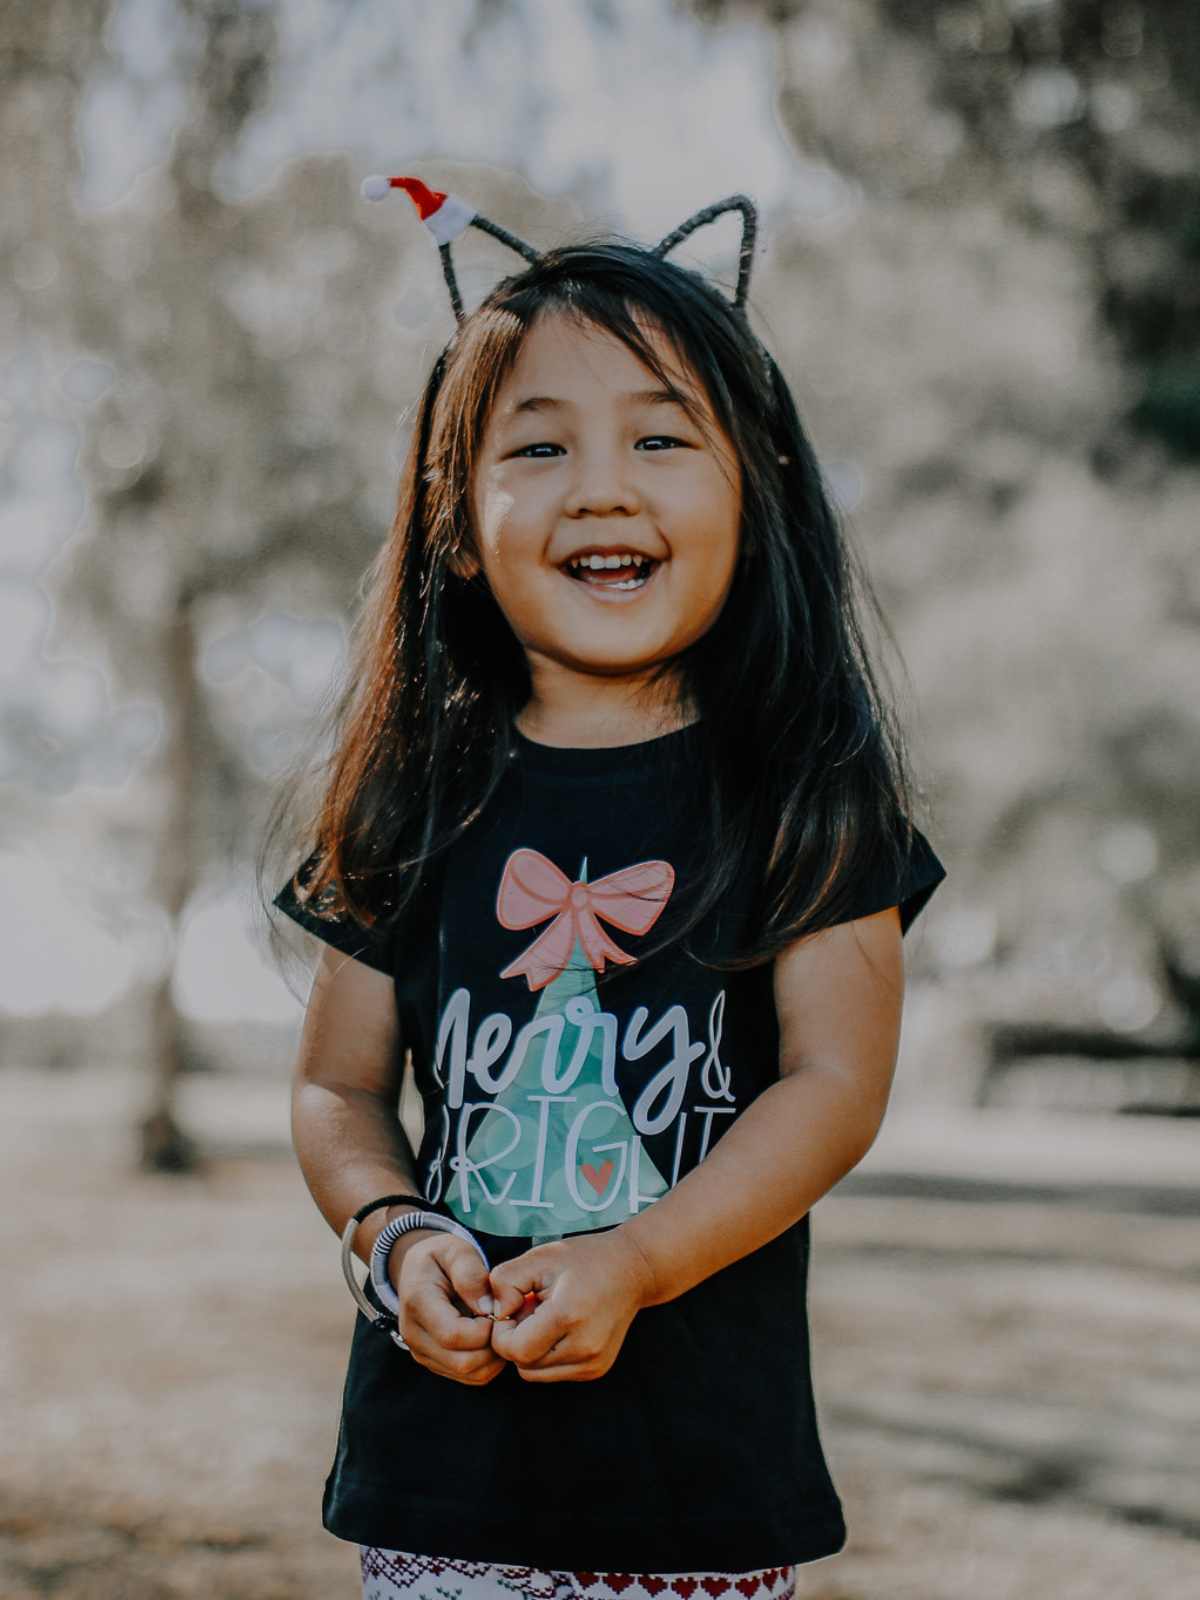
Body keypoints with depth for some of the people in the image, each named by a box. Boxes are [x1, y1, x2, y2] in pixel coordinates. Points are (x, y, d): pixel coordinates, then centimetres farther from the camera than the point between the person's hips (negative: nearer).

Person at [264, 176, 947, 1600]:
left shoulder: (804, 790, -3)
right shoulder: (421, 801, 3)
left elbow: (837, 1083, -9)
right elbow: (337, 1086, 7)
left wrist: (628, 1265, -19)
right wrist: (395, 1235, -12)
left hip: (708, 1446, -1)